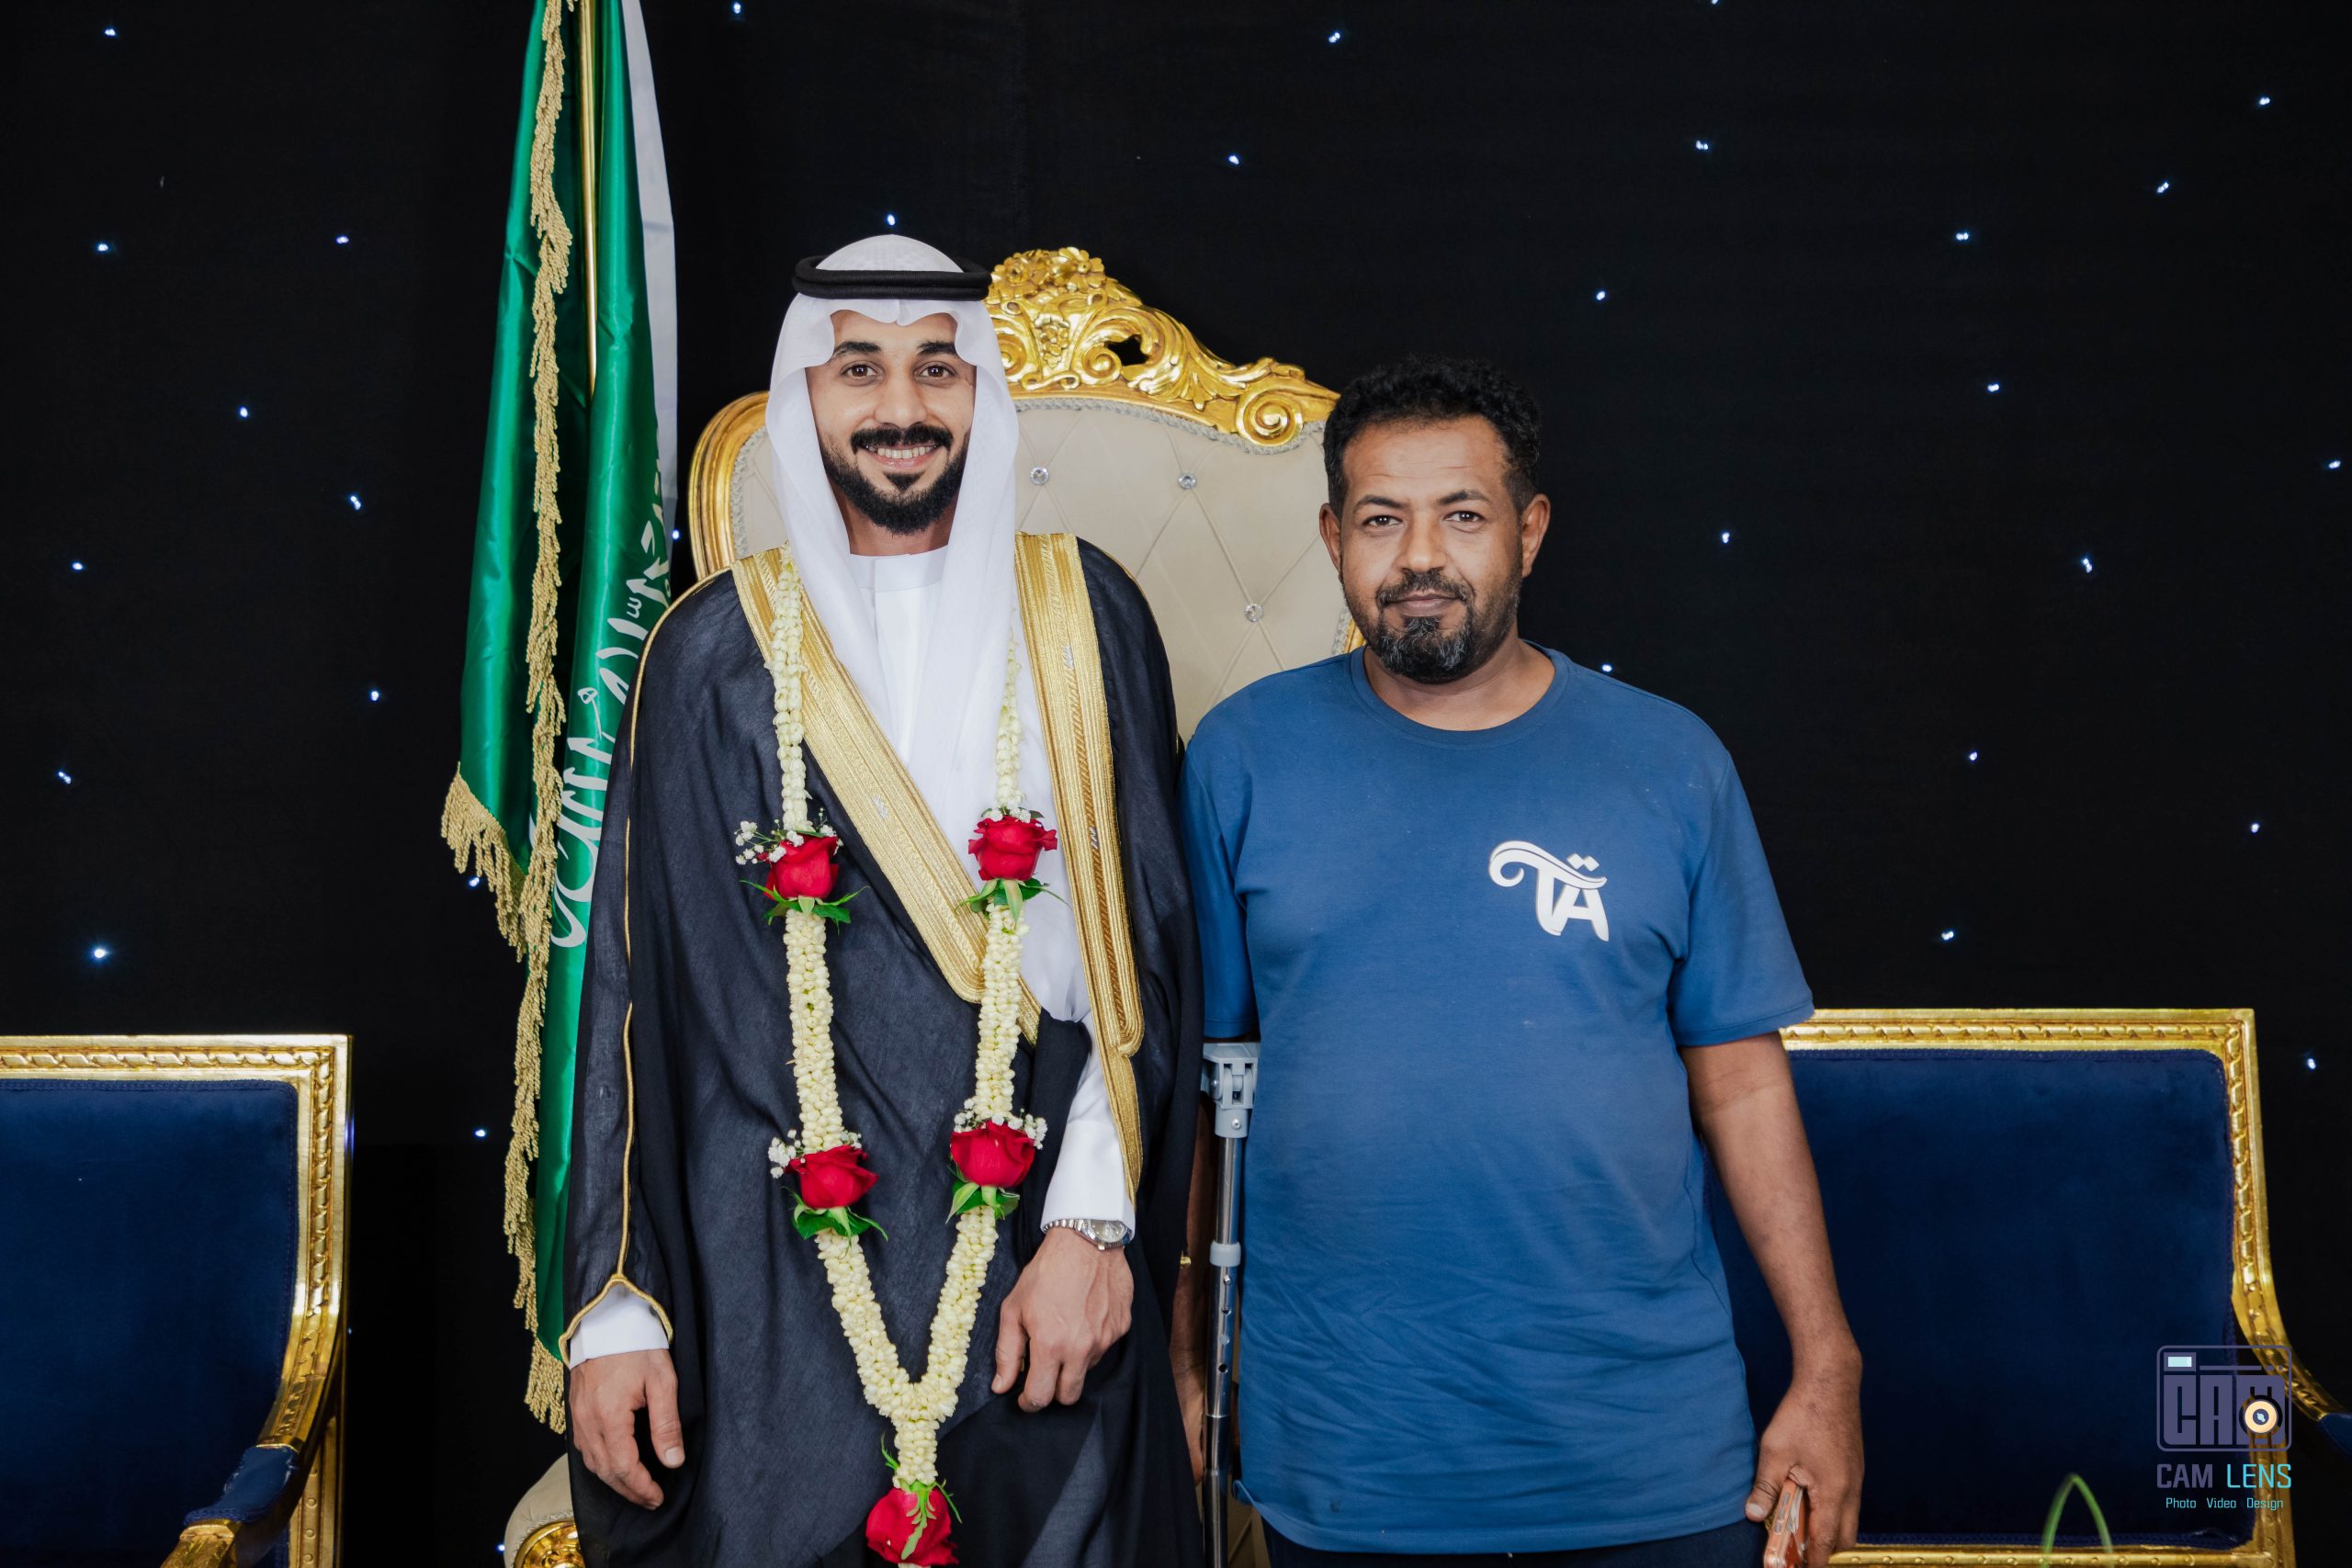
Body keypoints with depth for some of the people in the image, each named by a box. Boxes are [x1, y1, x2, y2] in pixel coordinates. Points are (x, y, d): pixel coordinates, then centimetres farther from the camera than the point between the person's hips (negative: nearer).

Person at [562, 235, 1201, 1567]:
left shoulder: (1082, 614, 3)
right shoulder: (719, 647, 3)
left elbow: (1146, 943, 0)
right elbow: (639, 980, 3)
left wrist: (1096, 1222, -10)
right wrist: (614, 1305, 0)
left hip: (1039, 1264, 0)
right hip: (775, 1282, 0)